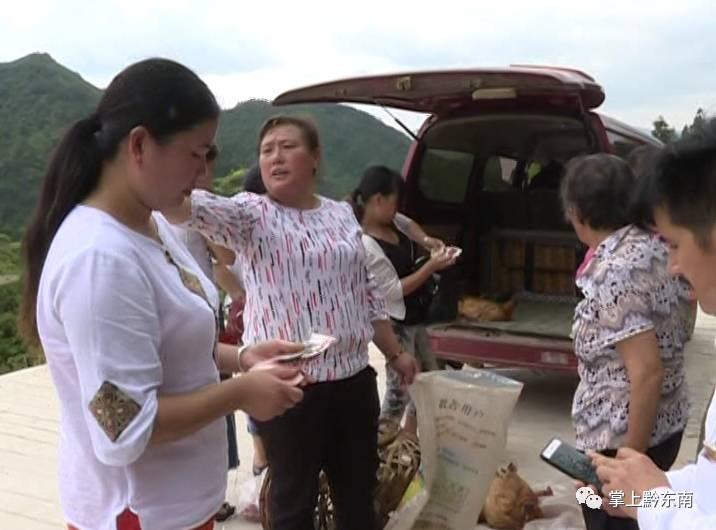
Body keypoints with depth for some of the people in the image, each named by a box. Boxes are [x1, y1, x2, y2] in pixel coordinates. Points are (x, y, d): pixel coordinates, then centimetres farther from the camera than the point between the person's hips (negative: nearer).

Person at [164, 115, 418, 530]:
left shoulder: (343, 213, 9)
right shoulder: (251, 214, -6)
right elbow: (198, 208, -27)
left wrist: (396, 353, 15)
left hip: (354, 378, 5)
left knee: (359, 494, 18)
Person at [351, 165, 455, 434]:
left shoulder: (391, 221, -1)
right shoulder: (366, 246, -27)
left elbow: (409, 224, 25)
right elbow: (395, 291, -24)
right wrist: (431, 266, -21)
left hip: (413, 319, 10)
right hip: (394, 325, -10)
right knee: (401, 388, -4)